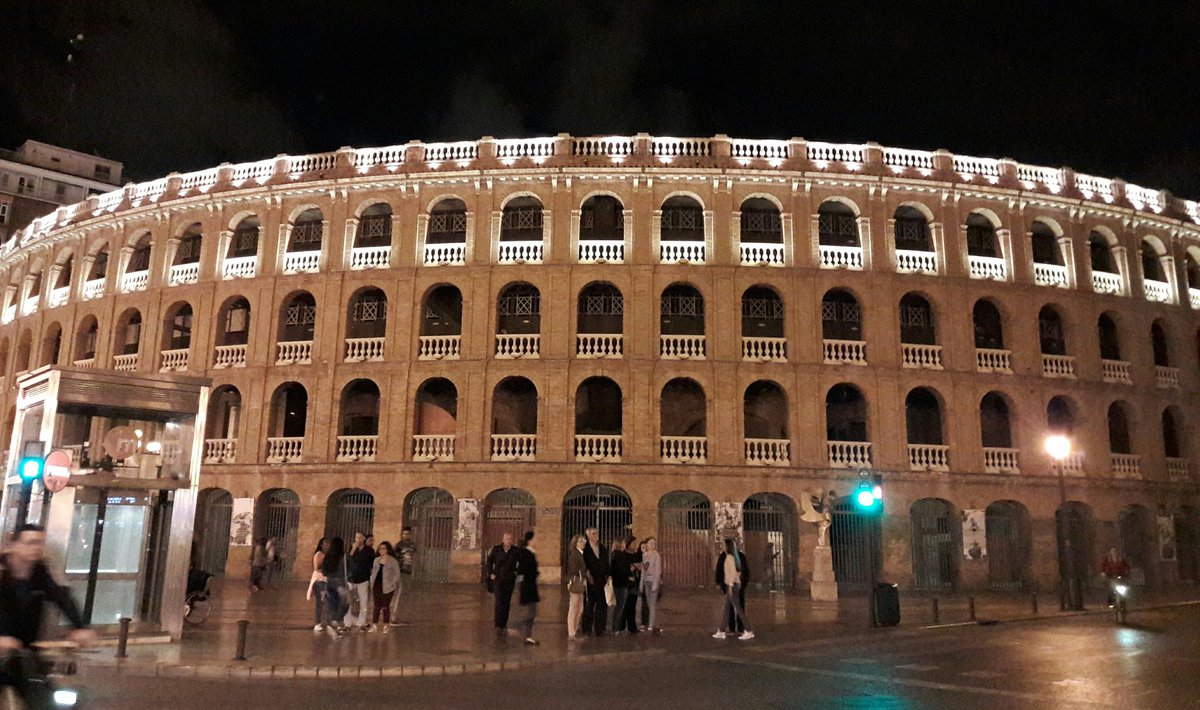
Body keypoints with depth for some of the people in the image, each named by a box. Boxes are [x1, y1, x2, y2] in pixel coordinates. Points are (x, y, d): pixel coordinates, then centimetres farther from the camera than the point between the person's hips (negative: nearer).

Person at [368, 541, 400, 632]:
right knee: (377, 606, 8)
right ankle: (374, 624, 14)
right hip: (376, 586, 4)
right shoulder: (376, 560, 10)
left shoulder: (393, 561, -5)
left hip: (387, 588, -4)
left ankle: (386, 625, 13)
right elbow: (373, 572, 15)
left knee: (385, 606, 2)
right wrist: (372, 583, 7)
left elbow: (397, 574, -6)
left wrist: (391, 584, -14)